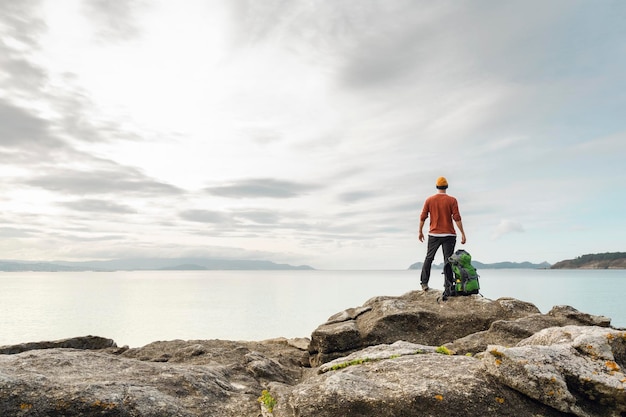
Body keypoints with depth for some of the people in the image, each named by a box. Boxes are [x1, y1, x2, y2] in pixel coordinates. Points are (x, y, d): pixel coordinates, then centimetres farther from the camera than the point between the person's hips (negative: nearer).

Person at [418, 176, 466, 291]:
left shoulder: (429, 200, 2)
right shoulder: (452, 200, -3)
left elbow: (422, 217, 3)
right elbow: (457, 218, -9)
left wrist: (420, 232, 13)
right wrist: (463, 233, -5)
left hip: (434, 234, 2)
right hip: (449, 235, -1)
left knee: (429, 258, 11)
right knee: (448, 260, 3)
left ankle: (424, 283, 7)